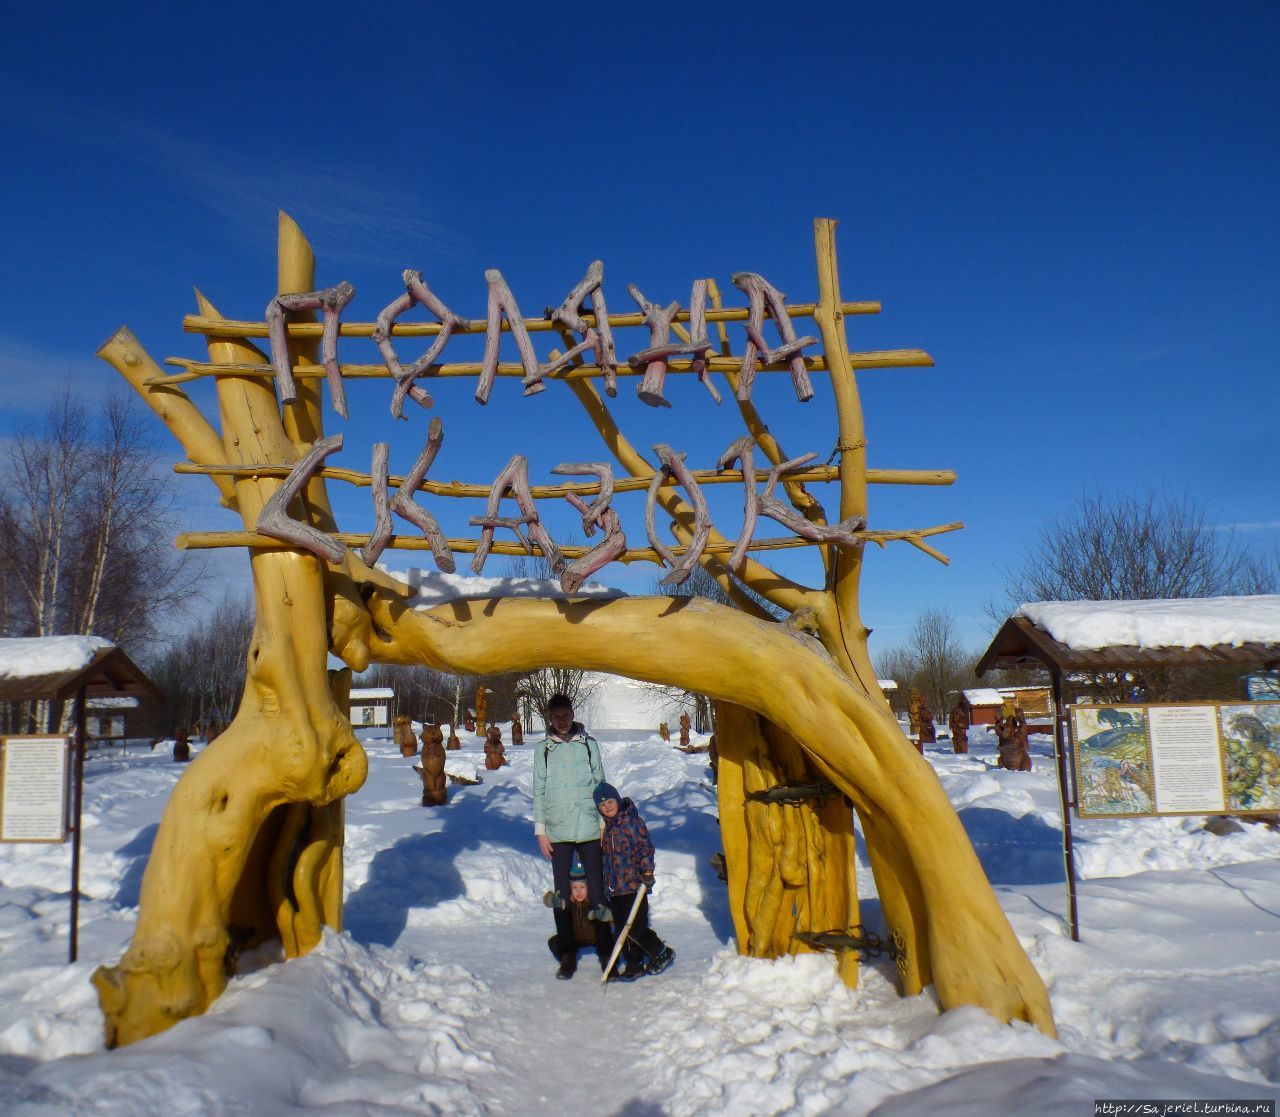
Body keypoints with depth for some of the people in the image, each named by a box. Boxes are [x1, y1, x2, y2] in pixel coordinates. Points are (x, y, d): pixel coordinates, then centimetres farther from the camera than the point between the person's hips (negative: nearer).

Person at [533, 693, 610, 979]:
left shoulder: (589, 743, 5)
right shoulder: (543, 749, 5)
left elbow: (600, 783, 9)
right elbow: (539, 791, 7)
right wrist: (540, 829, 3)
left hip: (589, 828, 0)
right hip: (558, 831, 1)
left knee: (597, 889, 0)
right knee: (561, 894, 4)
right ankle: (567, 955, 14)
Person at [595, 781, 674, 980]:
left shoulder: (633, 822, -7)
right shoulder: (603, 827, 11)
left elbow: (645, 848, -6)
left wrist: (647, 872, -14)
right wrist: (605, 881, 22)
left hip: (634, 884, -6)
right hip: (614, 886, 6)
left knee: (636, 928, -9)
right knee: (621, 928, 7)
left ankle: (663, 954, 11)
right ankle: (633, 964, 20)